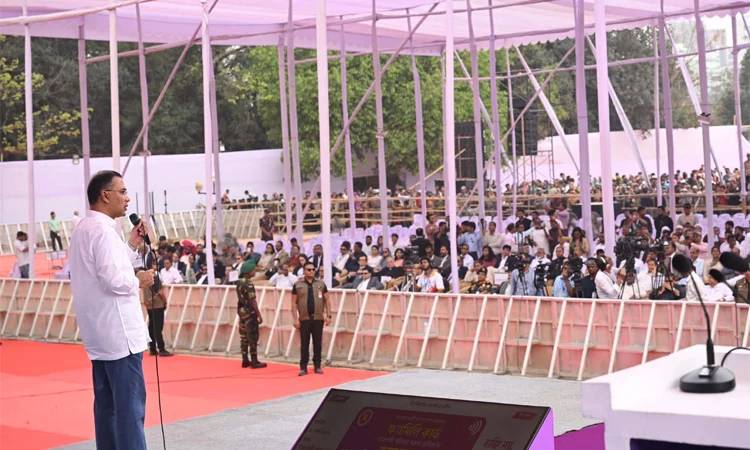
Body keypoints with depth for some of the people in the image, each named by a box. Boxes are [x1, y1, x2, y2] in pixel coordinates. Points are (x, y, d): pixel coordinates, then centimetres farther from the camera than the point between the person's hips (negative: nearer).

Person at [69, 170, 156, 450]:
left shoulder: (83, 229, 16)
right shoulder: (103, 230, -16)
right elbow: (114, 280, -24)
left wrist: (132, 246, 13)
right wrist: (139, 281, -6)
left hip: (99, 333, 10)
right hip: (118, 332, -10)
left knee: (107, 404, 13)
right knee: (130, 405, -9)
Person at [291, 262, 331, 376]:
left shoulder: (321, 284, 7)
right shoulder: (298, 285, 2)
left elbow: (327, 300, 8)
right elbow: (294, 303, 2)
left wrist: (328, 315, 0)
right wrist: (295, 319, -5)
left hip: (318, 318, 1)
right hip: (304, 319, -1)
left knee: (318, 343, 4)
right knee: (304, 344, 1)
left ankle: (317, 366, 13)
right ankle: (303, 367, 6)